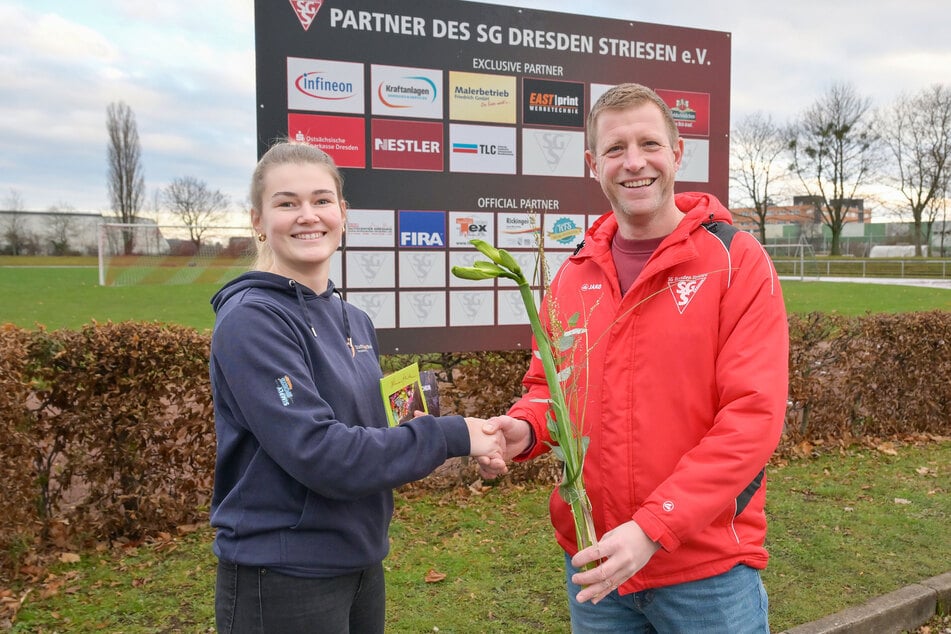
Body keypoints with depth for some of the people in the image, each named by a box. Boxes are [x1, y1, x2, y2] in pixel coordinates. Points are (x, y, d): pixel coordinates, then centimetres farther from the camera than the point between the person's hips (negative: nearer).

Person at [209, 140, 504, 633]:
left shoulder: (355, 321, 6)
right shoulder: (251, 319, -17)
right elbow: (317, 452, -24)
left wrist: (406, 427, -7)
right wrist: (449, 437, -20)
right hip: (281, 578, -7)